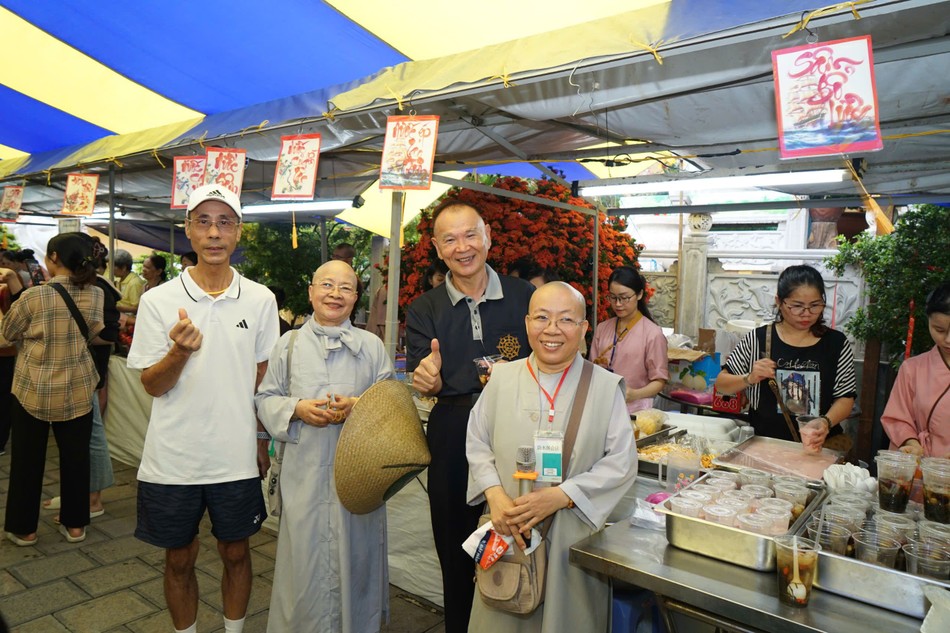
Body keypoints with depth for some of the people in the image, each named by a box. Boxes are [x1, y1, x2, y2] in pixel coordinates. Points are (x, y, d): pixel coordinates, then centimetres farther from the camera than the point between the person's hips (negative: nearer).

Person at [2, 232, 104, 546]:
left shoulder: (34, 296, -15)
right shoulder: (95, 295, -5)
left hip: (33, 390, -2)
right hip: (77, 391, 3)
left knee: (28, 460, 13)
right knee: (75, 458, 12)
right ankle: (75, 524, 23)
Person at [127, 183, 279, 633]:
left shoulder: (261, 300, -2)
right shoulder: (158, 301, -6)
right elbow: (152, 385, -5)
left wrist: (261, 440, 8)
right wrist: (180, 351, -25)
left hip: (237, 457, 1)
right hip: (173, 460, 0)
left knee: (235, 553, 17)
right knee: (179, 560, 17)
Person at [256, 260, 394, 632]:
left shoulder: (372, 345, 4)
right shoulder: (288, 344, 5)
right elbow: (265, 398, 7)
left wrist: (359, 405, -16)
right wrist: (297, 408, -12)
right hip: (305, 471, 0)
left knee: (355, 556, 10)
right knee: (304, 561, 6)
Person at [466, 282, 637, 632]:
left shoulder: (606, 386, -6)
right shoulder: (503, 377, 0)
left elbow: (621, 462, -7)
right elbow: (477, 444, 5)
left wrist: (561, 496, -16)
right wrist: (495, 495, -11)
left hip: (574, 537, -1)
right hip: (508, 531, 2)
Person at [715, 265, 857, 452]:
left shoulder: (836, 343, 6)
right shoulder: (757, 340, 3)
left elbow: (846, 398, 7)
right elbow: (721, 385, 8)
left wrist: (826, 422, -13)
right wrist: (750, 378, -12)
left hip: (819, 446, 1)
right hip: (764, 442, -1)